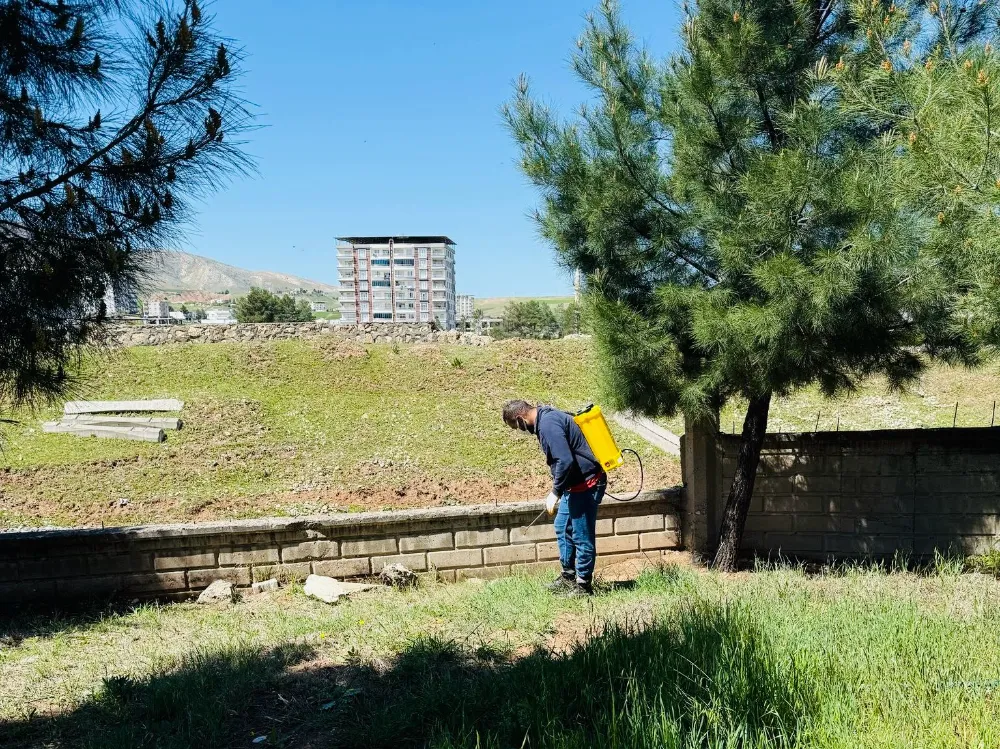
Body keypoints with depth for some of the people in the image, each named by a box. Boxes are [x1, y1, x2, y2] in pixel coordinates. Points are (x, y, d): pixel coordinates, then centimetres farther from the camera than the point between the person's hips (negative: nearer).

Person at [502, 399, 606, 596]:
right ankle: (568, 576, 31)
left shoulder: (548, 424, -22)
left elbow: (565, 461, -29)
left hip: (585, 484, -11)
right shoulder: (547, 417, 10)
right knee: (562, 527, 19)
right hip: (576, 484, 11)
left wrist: (555, 492, -19)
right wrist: (559, 489, 22)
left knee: (582, 536, -1)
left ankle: (584, 586, 11)